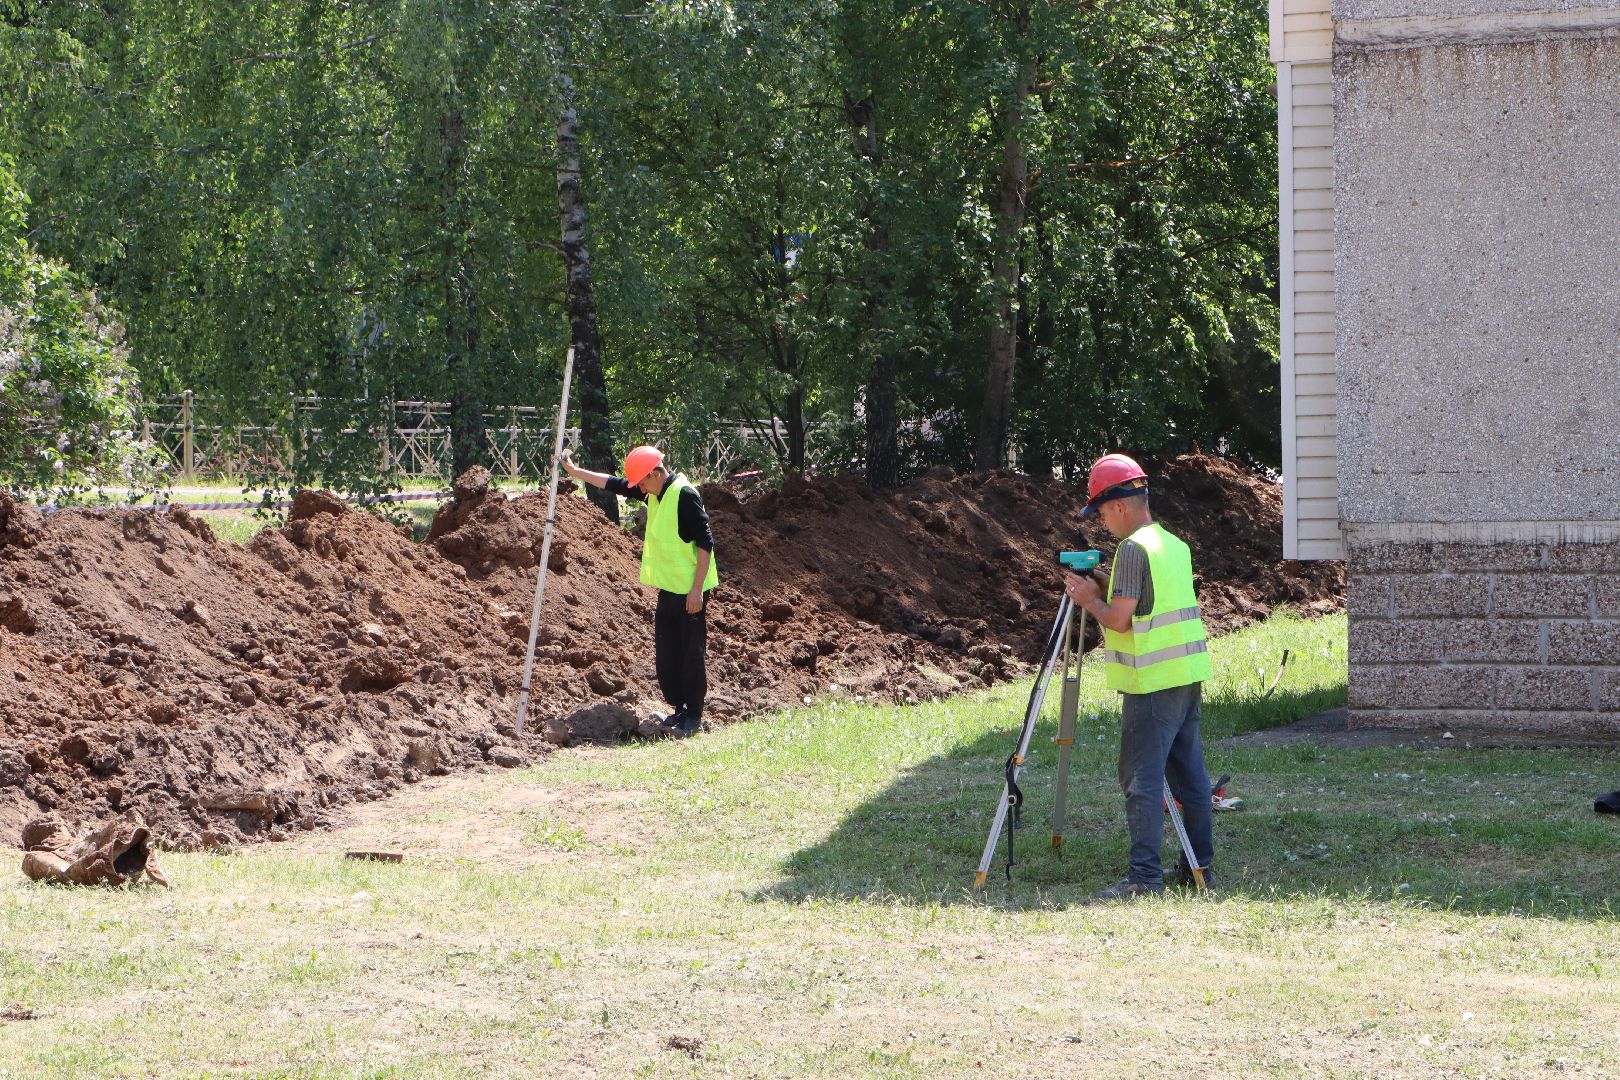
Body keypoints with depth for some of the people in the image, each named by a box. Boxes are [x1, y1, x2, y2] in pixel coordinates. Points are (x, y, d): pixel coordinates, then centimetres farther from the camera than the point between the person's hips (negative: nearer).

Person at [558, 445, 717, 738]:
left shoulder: (684, 495, -18)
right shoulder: (655, 493, 9)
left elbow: (705, 543, -20)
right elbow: (615, 485, 20)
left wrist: (697, 589, -21)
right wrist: (575, 472, 20)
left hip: (691, 592, -9)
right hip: (669, 589, 9)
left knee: (692, 653, -2)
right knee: (666, 653, 12)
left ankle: (694, 716, 4)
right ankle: (679, 708, 23)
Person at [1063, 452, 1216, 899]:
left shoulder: (1133, 548, -14)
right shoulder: (1176, 545, 14)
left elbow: (1119, 619, -17)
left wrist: (1090, 599, 0)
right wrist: (1102, 594, 18)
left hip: (1153, 684, -9)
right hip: (1188, 676, 9)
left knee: (1142, 779, -8)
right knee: (1189, 774, 12)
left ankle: (1145, 875, -12)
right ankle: (1200, 866, 16)